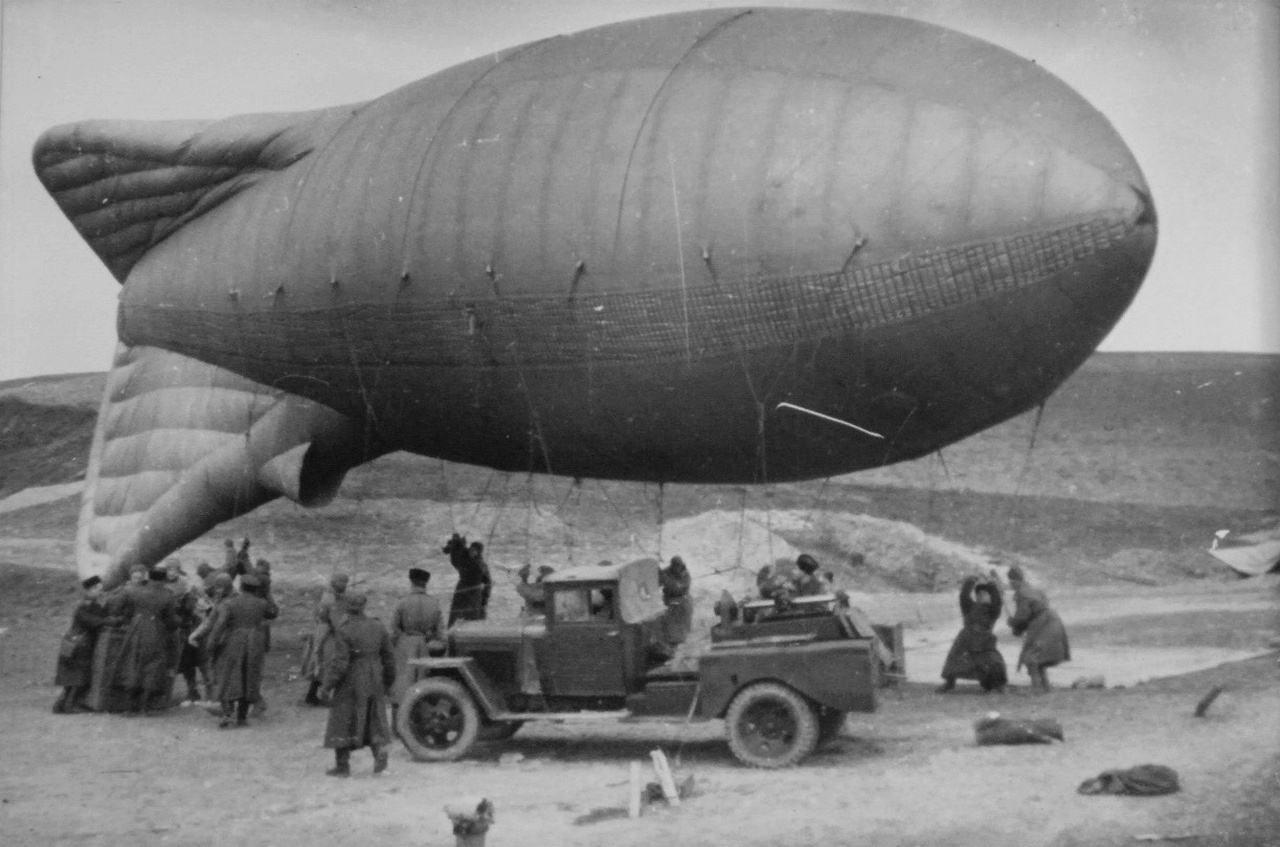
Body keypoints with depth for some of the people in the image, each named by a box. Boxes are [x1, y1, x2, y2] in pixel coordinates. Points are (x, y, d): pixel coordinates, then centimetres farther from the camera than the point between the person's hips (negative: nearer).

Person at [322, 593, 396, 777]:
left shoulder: (344, 632, -17)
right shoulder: (378, 627, 0)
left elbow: (340, 663, -19)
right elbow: (389, 656, 5)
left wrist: (329, 686, -9)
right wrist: (388, 680, 18)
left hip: (350, 685, -5)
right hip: (373, 683, 5)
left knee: (343, 722, 8)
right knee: (373, 719, 17)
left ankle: (342, 765, 12)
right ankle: (380, 749, -6)